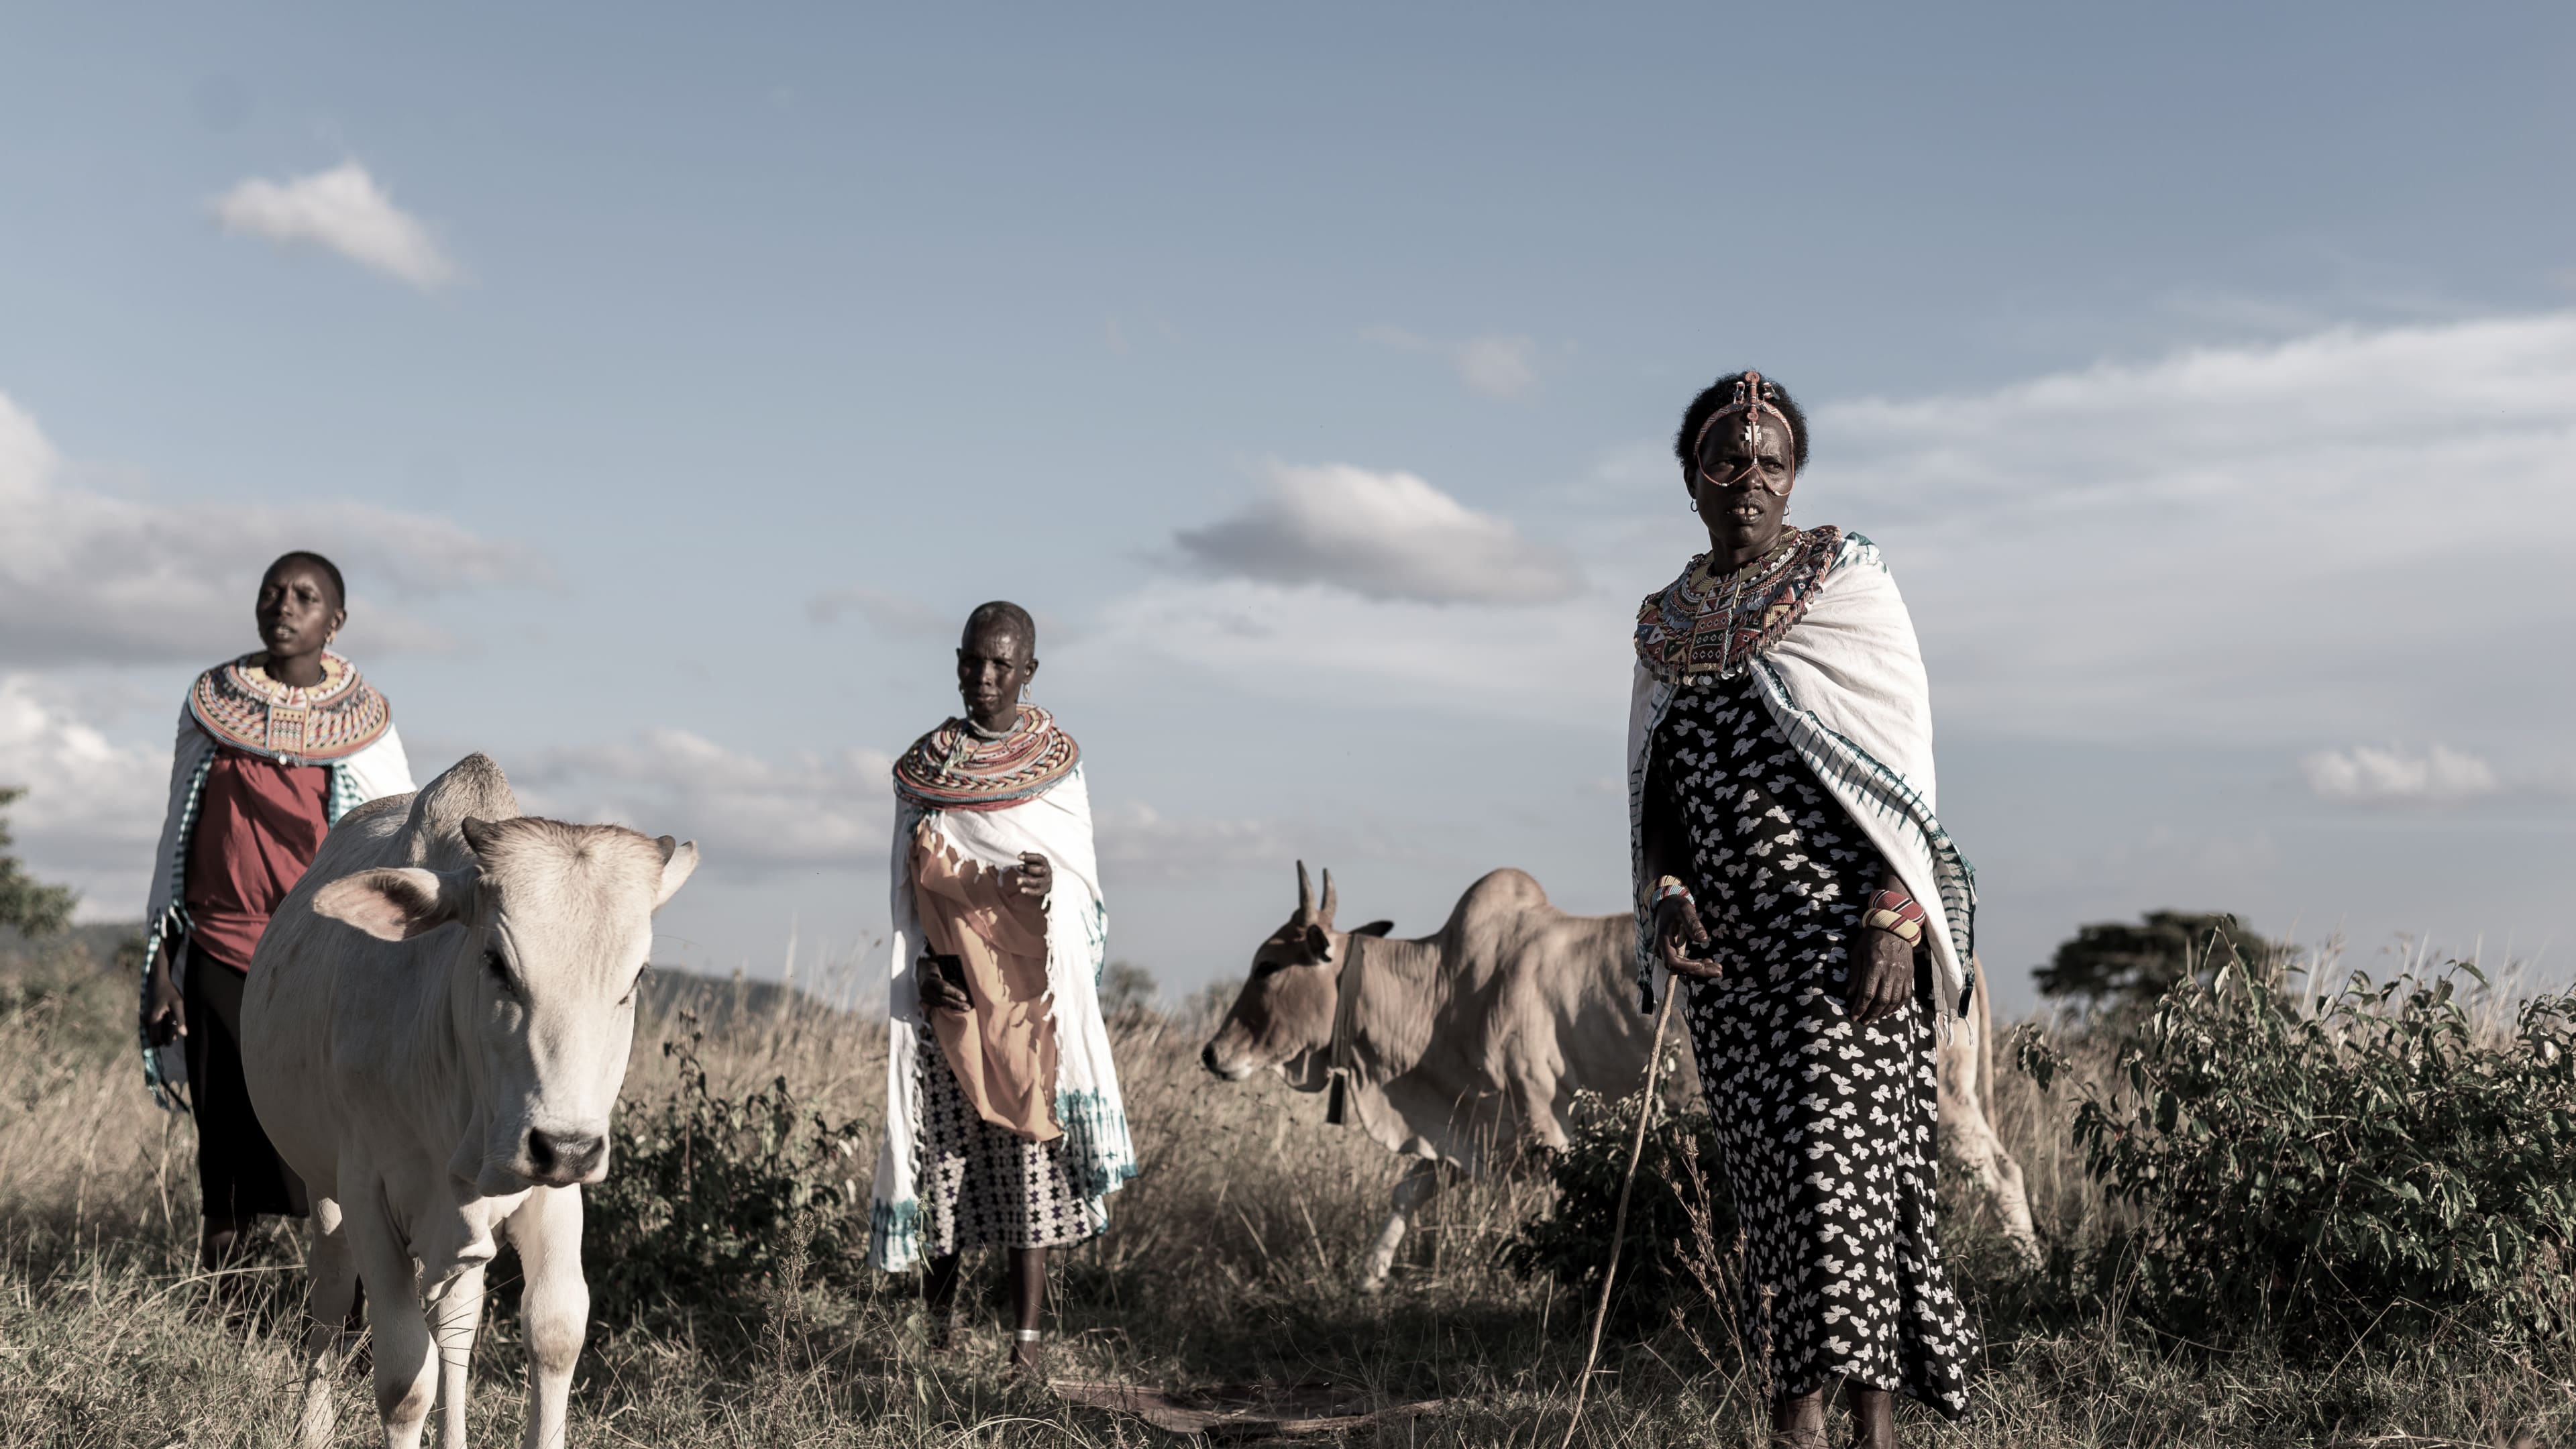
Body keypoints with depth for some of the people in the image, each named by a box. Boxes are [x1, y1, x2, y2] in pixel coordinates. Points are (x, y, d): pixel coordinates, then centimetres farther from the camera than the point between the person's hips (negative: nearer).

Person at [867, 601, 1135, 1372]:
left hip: (1032, 985, -1)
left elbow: (1086, 878, 5)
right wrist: (921, 963, -7)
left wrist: (1053, 884, -17)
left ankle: (1027, 1329, 0)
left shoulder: (1058, 760, 5)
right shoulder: (924, 765, 7)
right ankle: (939, 1290, 24)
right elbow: (908, 882, 7)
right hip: (950, 984, 1)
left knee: (1031, 1146, -3)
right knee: (946, 1139, 1)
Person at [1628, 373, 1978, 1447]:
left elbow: (1903, 755, -6)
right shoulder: (1665, 623, 14)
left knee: (1844, 1135, -12)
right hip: (1724, 935, 4)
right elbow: (1655, 788, 15)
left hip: (1842, 913, -4)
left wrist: (1895, 915, -17)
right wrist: (1666, 891, -5)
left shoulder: (1849, 580, 0)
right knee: (1764, 1149, 4)